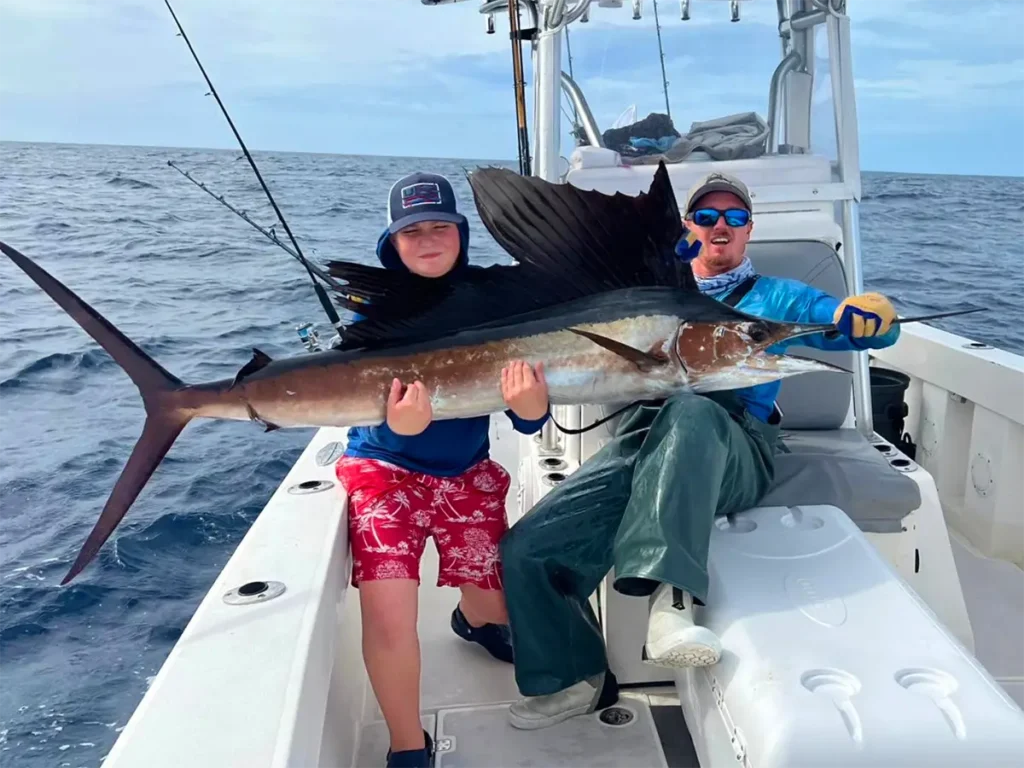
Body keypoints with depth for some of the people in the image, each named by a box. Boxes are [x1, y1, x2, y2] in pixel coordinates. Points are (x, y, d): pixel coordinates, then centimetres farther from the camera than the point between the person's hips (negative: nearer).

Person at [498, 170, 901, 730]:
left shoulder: (776, 297, 25)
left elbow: (880, 326, 15)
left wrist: (862, 313, -11)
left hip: (733, 448, -2)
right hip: (639, 437, 3)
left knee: (689, 412, -41)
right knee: (527, 547, -18)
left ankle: (671, 594, -44)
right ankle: (575, 680, 4)